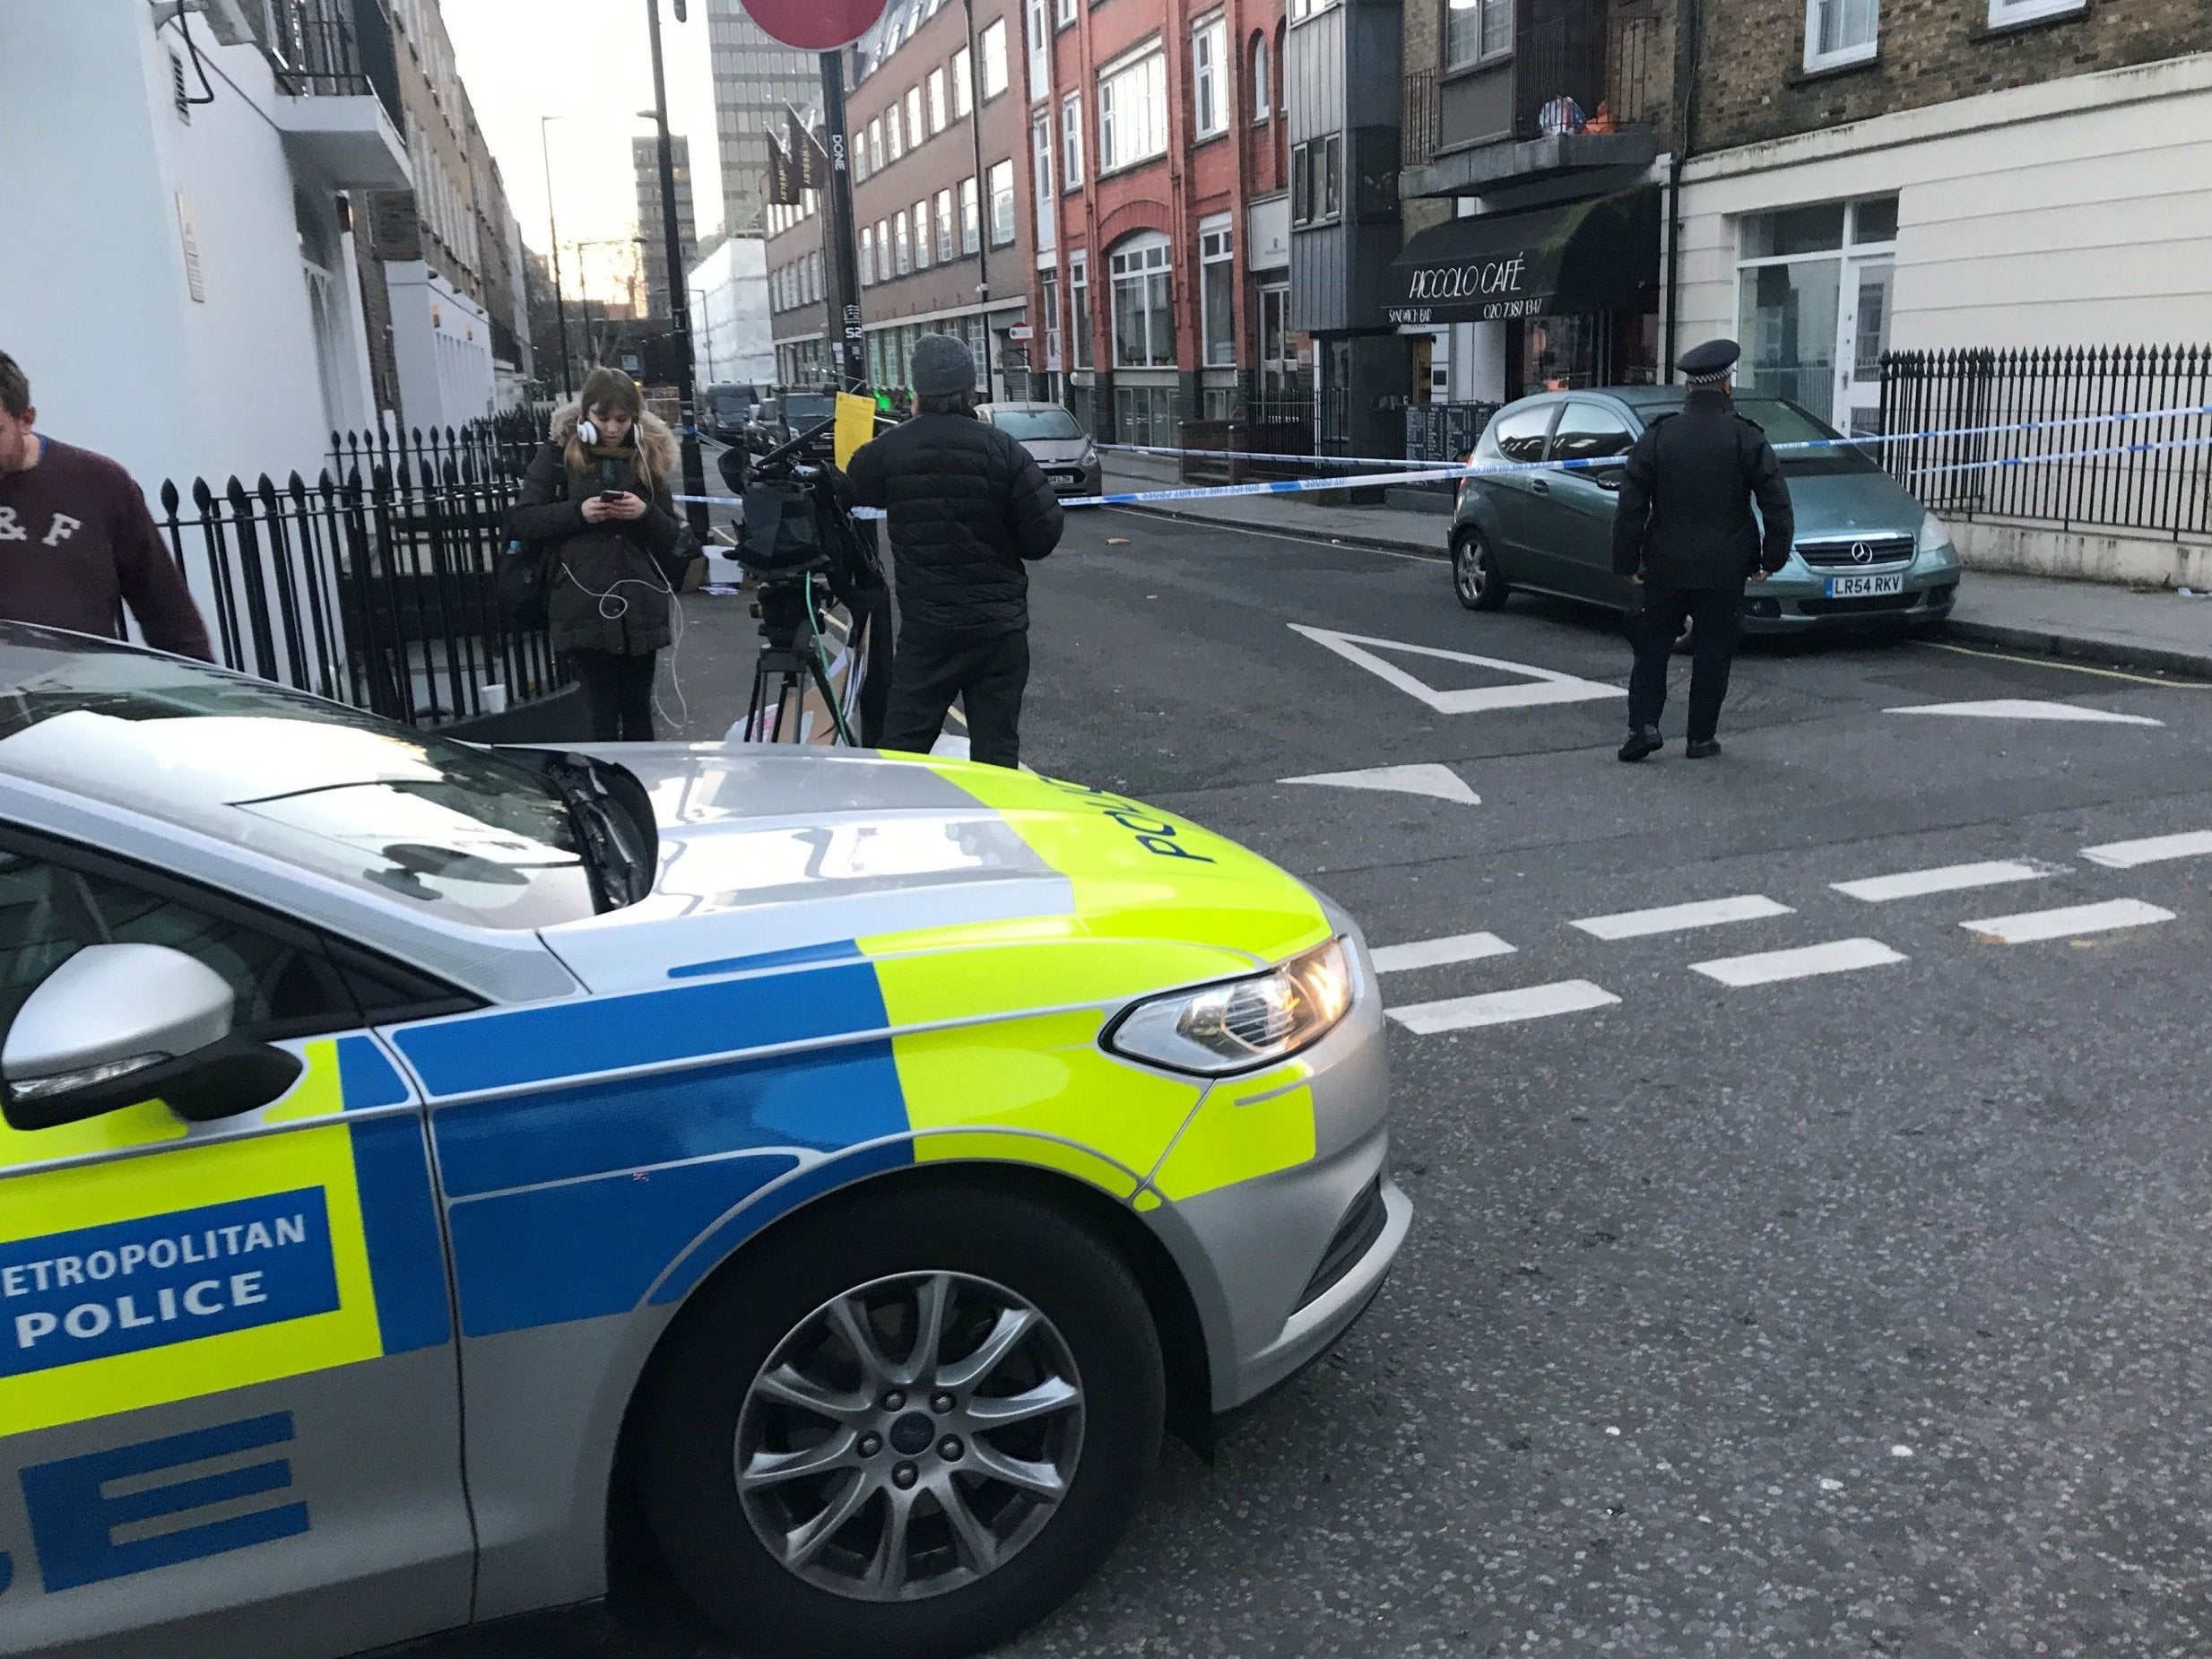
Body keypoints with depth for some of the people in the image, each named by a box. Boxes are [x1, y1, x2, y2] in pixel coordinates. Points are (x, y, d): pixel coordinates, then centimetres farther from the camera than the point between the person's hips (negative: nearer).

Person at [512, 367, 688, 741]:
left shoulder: (648, 457, 10)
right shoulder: (558, 454, 3)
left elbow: (673, 536, 9)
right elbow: (524, 520, 1)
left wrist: (646, 513, -12)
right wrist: (578, 512, -14)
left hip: (640, 607, 3)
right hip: (584, 607, -2)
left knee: (637, 710, 11)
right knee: (602, 712, -1)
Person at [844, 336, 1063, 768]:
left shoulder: (888, 450, -5)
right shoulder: (1003, 450, -7)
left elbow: (847, 494, 13)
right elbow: (1044, 534, -7)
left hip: (925, 625, 0)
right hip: (1000, 624, 0)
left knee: (903, 743, 7)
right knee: (996, 748, 6)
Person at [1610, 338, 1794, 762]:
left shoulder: (1657, 436, -3)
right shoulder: (1747, 438, -5)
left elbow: (1630, 508, -3)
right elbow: (1777, 505, -4)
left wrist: (1627, 562, 5)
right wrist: (1772, 559, 6)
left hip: (1665, 567, 1)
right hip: (1724, 569, 0)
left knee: (1652, 647, 12)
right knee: (1713, 652, 8)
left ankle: (1644, 725, -1)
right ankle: (1701, 737, 11)